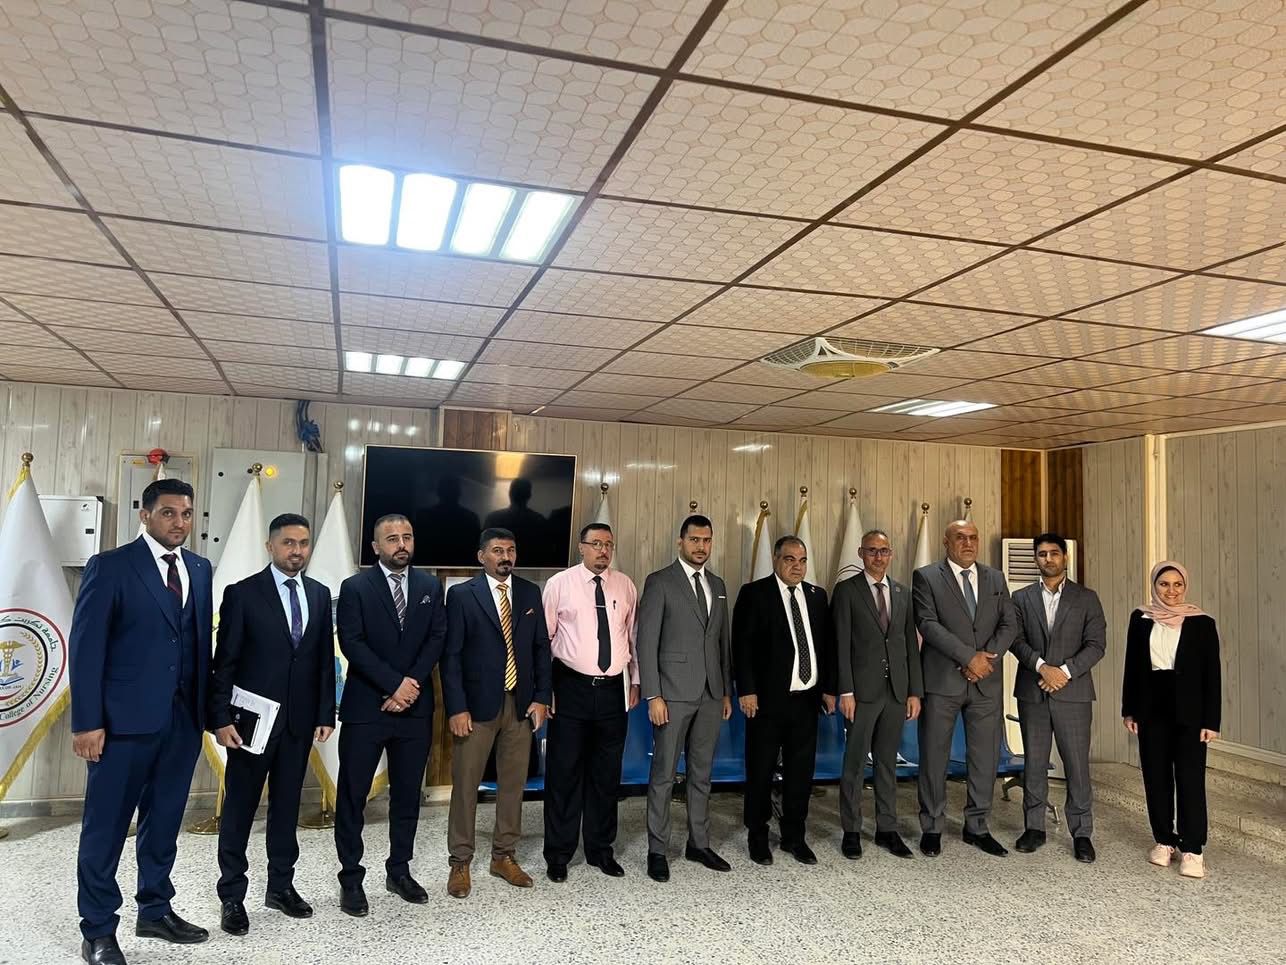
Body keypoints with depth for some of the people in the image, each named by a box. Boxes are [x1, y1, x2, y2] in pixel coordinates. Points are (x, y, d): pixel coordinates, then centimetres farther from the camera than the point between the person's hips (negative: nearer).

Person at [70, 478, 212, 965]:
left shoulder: (200, 568, 9)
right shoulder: (110, 565, -7)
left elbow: (202, 640, 10)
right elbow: (86, 646, -9)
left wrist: (206, 707, 7)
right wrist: (87, 721, -13)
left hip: (183, 719, 5)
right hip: (125, 719, -5)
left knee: (164, 821, 16)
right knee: (106, 827, 6)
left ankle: (156, 910, 31)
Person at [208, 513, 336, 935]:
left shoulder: (320, 594, 6)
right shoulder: (242, 593, -7)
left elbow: (325, 660, 7)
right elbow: (224, 662, -7)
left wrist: (326, 713, 4)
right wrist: (221, 718, -12)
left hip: (300, 720, 4)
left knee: (287, 805, 14)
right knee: (240, 807, 7)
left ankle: (281, 886, 27)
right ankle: (232, 895, 20)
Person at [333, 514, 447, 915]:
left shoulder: (430, 586, 7)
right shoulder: (355, 587, -3)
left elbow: (437, 638, 1)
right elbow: (352, 643, -12)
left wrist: (411, 684, -12)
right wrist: (394, 684, -17)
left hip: (415, 707, 3)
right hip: (365, 707, -3)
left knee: (408, 794, 12)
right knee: (353, 795, 4)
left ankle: (399, 870, 27)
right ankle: (351, 878, 18)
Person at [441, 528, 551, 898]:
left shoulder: (530, 593, 6)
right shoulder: (462, 595, -5)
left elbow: (541, 647, 9)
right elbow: (450, 655, -7)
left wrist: (541, 697, 2)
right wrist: (456, 708, -12)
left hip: (521, 704, 4)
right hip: (477, 704, -3)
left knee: (513, 782, 12)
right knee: (465, 784, 5)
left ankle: (504, 856, 27)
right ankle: (460, 862, 20)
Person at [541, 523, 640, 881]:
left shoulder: (625, 585, 5)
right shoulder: (559, 583, -4)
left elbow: (633, 635, 11)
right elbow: (544, 636, -3)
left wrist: (635, 681, 11)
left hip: (613, 689, 3)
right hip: (571, 687, -3)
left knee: (607, 773, 13)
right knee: (564, 772, 5)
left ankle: (601, 848, 29)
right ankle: (559, 852, 21)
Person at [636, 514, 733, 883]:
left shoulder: (718, 585, 13)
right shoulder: (659, 582, -6)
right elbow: (647, 642, -10)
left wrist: (727, 691, 13)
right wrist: (653, 695, -14)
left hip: (711, 694, 6)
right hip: (673, 693, -6)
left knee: (702, 773, 14)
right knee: (664, 774, 2)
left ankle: (699, 843, 26)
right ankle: (657, 850, 15)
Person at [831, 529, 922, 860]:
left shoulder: (903, 593, 11)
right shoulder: (846, 590, -2)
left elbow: (911, 644, 11)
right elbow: (842, 645, -7)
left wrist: (915, 691, 6)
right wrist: (845, 691, -12)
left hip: (897, 690, 4)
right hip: (863, 690, -4)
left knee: (888, 762, 12)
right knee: (855, 762, 3)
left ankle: (887, 829, 22)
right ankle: (851, 831, 14)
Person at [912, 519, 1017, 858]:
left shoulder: (995, 578, 12)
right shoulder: (926, 577, -2)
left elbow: (1009, 624, 7)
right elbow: (928, 624, -12)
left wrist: (987, 656, -10)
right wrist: (969, 657, -17)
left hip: (987, 682, 4)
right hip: (941, 680, -4)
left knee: (985, 758, 8)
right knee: (934, 757, 4)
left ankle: (976, 827, 23)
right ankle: (931, 828, 17)